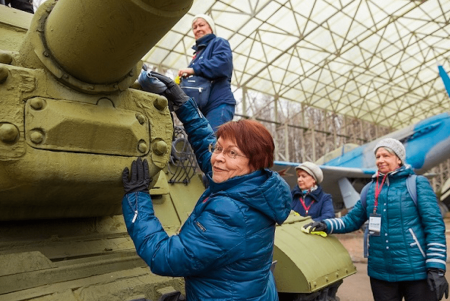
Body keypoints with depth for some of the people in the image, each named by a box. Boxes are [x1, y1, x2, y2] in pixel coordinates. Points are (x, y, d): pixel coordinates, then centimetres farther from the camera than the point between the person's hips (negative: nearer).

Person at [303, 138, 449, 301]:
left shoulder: (417, 184, -3)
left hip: (416, 272, -3)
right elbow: (352, 220, 9)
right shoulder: (370, 189, 8)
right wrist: (325, 225, -7)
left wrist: (436, 268, -15)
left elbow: (434, 226, -8)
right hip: (380, 272, 4)